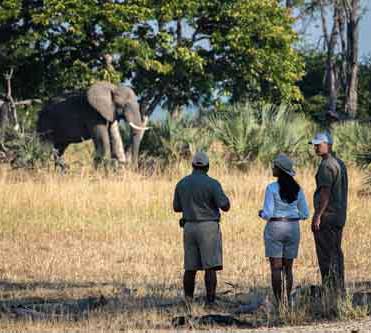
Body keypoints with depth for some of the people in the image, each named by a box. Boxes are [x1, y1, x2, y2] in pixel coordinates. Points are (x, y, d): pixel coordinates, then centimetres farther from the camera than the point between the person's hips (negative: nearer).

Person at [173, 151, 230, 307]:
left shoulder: (181, 184, 6)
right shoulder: (212, 184, -10)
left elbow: (177, 207, 16)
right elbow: (225, 206, -12)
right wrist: (224, 198, 11)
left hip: (189, 227, 5)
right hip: (208, 228, -5)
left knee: (190, 267, 13)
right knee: (210, 267, -6)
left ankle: (188, 300, 16)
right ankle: (210, 301, -11)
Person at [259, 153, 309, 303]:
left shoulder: (272, 188, -12)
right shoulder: (297, 189, 2)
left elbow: (268, 213, -15)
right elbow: (304, 214, 5)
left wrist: (261, 213, 8)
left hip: (275, 228, -4)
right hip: (293, 229, 4)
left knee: (276, 267, -1)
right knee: (288, 268, 11)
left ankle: (278, 302, -5)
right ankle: (287, 301, 9)